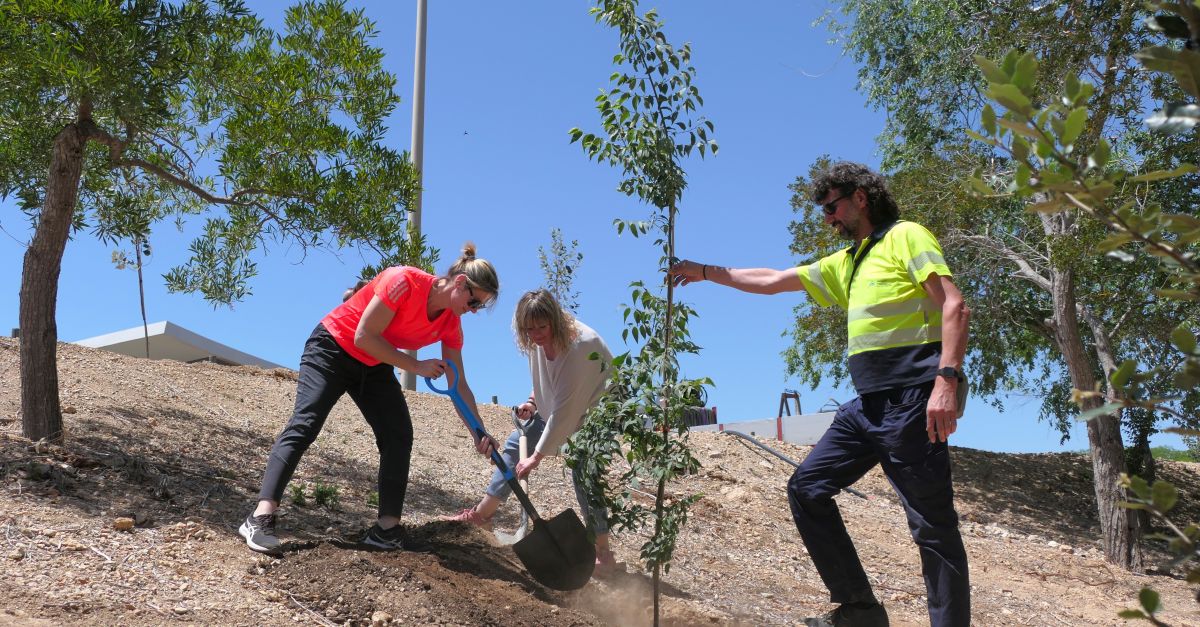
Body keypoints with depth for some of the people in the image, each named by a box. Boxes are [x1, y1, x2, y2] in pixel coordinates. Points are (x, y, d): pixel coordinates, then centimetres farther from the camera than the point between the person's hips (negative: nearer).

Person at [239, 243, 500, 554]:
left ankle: (387, 528, -3)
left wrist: (479, 434, -10)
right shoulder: (404, 281, -28)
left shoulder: (451, 324, -7)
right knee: (305, 423, -21)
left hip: (375, 366, 7)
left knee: (399, 436, -6)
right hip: (332, 349, -7)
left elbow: (459, 385, -3)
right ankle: (261, 517, -29)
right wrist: (416, 366, -24)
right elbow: (364, 337, -27)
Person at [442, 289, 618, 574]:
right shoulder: (539, 340, -12)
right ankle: (483, 513, 18)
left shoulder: (579, 346, -36)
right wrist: (533, 401, -7)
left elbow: (565, 409, -35)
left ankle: (603, 554, -10)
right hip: (559, 405, 8)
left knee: (583, 472, -18)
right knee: (517, 443, 8)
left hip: (595, 409, -8)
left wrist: (537, 456, -32)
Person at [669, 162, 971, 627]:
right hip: (868, 404, 9)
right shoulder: (845, 263, 23)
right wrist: (706, 272, 29)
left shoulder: (905, 236, -1)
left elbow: (955, 307, -12)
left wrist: (947, 380, -23)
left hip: (911, 400, -9)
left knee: (932, 525, -6)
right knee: (806, 488, 6)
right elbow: (771, 282, 29)